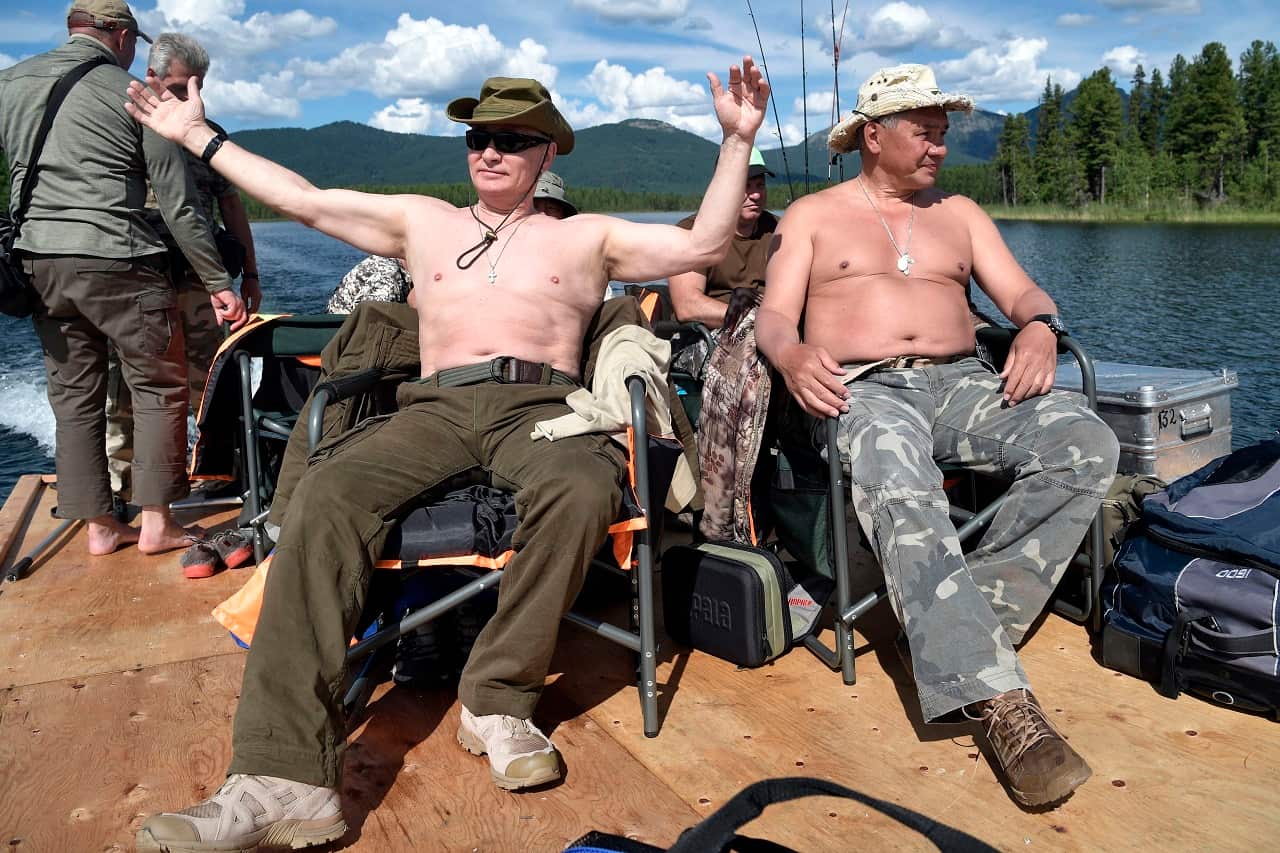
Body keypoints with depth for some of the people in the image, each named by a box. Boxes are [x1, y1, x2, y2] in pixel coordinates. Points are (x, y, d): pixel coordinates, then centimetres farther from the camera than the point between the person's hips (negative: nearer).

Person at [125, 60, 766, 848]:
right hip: (435, 407, 2)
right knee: (325, 497, -30)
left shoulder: (585, 237, 20)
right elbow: (303, 199, 27)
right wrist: (197, 134, 30)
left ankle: (498, 702, -21)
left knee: (582, 492, -39)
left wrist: (738, 139, 5)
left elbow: (704, 244, 11)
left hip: (542, 406, -1)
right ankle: (285, 779, -35)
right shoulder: (423, 222, 27)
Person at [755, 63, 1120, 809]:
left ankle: (970, 623, -23)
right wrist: (792, 353, -22)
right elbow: (775, 314, 3)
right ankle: (1002, 700, -41)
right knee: (900, 495, -38)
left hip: (964, 383, 4)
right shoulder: (814, 215, 16)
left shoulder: (960, 213, 25)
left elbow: (1021, 292, 16)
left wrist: (1040, 327, -10)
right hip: (863, 389, -4)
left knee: (1087, 444, -26)